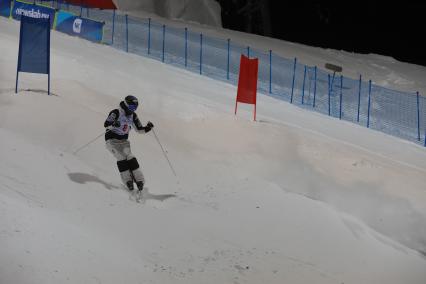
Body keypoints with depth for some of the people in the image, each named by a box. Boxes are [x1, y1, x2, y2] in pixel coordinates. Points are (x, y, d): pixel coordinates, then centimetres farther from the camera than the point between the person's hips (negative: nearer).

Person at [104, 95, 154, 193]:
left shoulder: (133, 116, 5)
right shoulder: (116, 113, -15)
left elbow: (139, 129, 12)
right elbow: (106, 124, -25)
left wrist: (147, 128, -7)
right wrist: (112, 124, -46)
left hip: (124, 141, 5)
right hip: (112, 140, -5)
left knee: (131, 158, -11)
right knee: (121, 158, -21)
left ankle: (139, 180, -11)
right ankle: (128, 180, -18)